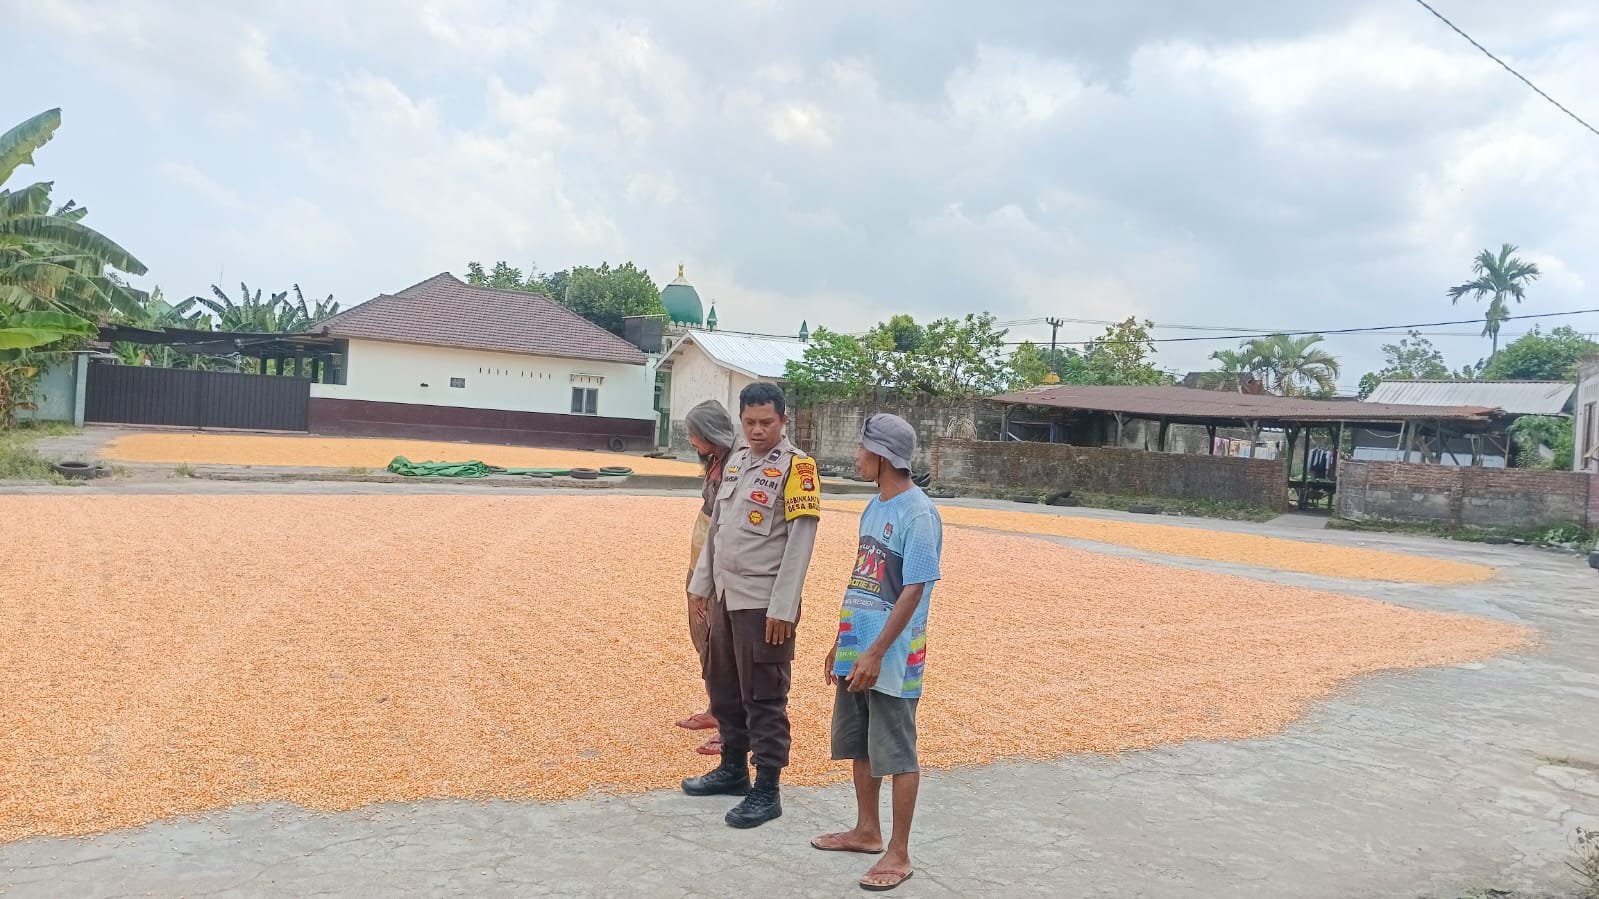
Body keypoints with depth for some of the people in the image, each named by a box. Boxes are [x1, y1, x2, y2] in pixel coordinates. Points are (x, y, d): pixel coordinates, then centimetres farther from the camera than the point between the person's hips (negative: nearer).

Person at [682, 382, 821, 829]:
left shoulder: (797, 467, -12)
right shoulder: (736, 459, 11)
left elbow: (800, 540, -16)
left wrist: (782, 608, -19)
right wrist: (702, 582, 16)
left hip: (763, 603, -8)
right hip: (725, 596, 8)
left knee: (763, 698, 0)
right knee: (723, 687, 17)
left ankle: (767, 790, 10)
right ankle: (733, 768, 33)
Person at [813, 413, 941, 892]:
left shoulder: (918, 514, -17)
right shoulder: (873, 507, 10)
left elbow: (914, 591, -20)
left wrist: (876, 653, -22)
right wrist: (842, 642, 17)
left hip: (891, 658, -9)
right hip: (857, 650, 9)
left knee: (896, 755, 3)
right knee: (859, 745, 18)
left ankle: (899, 854, 15)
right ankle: (867, 831, 34)